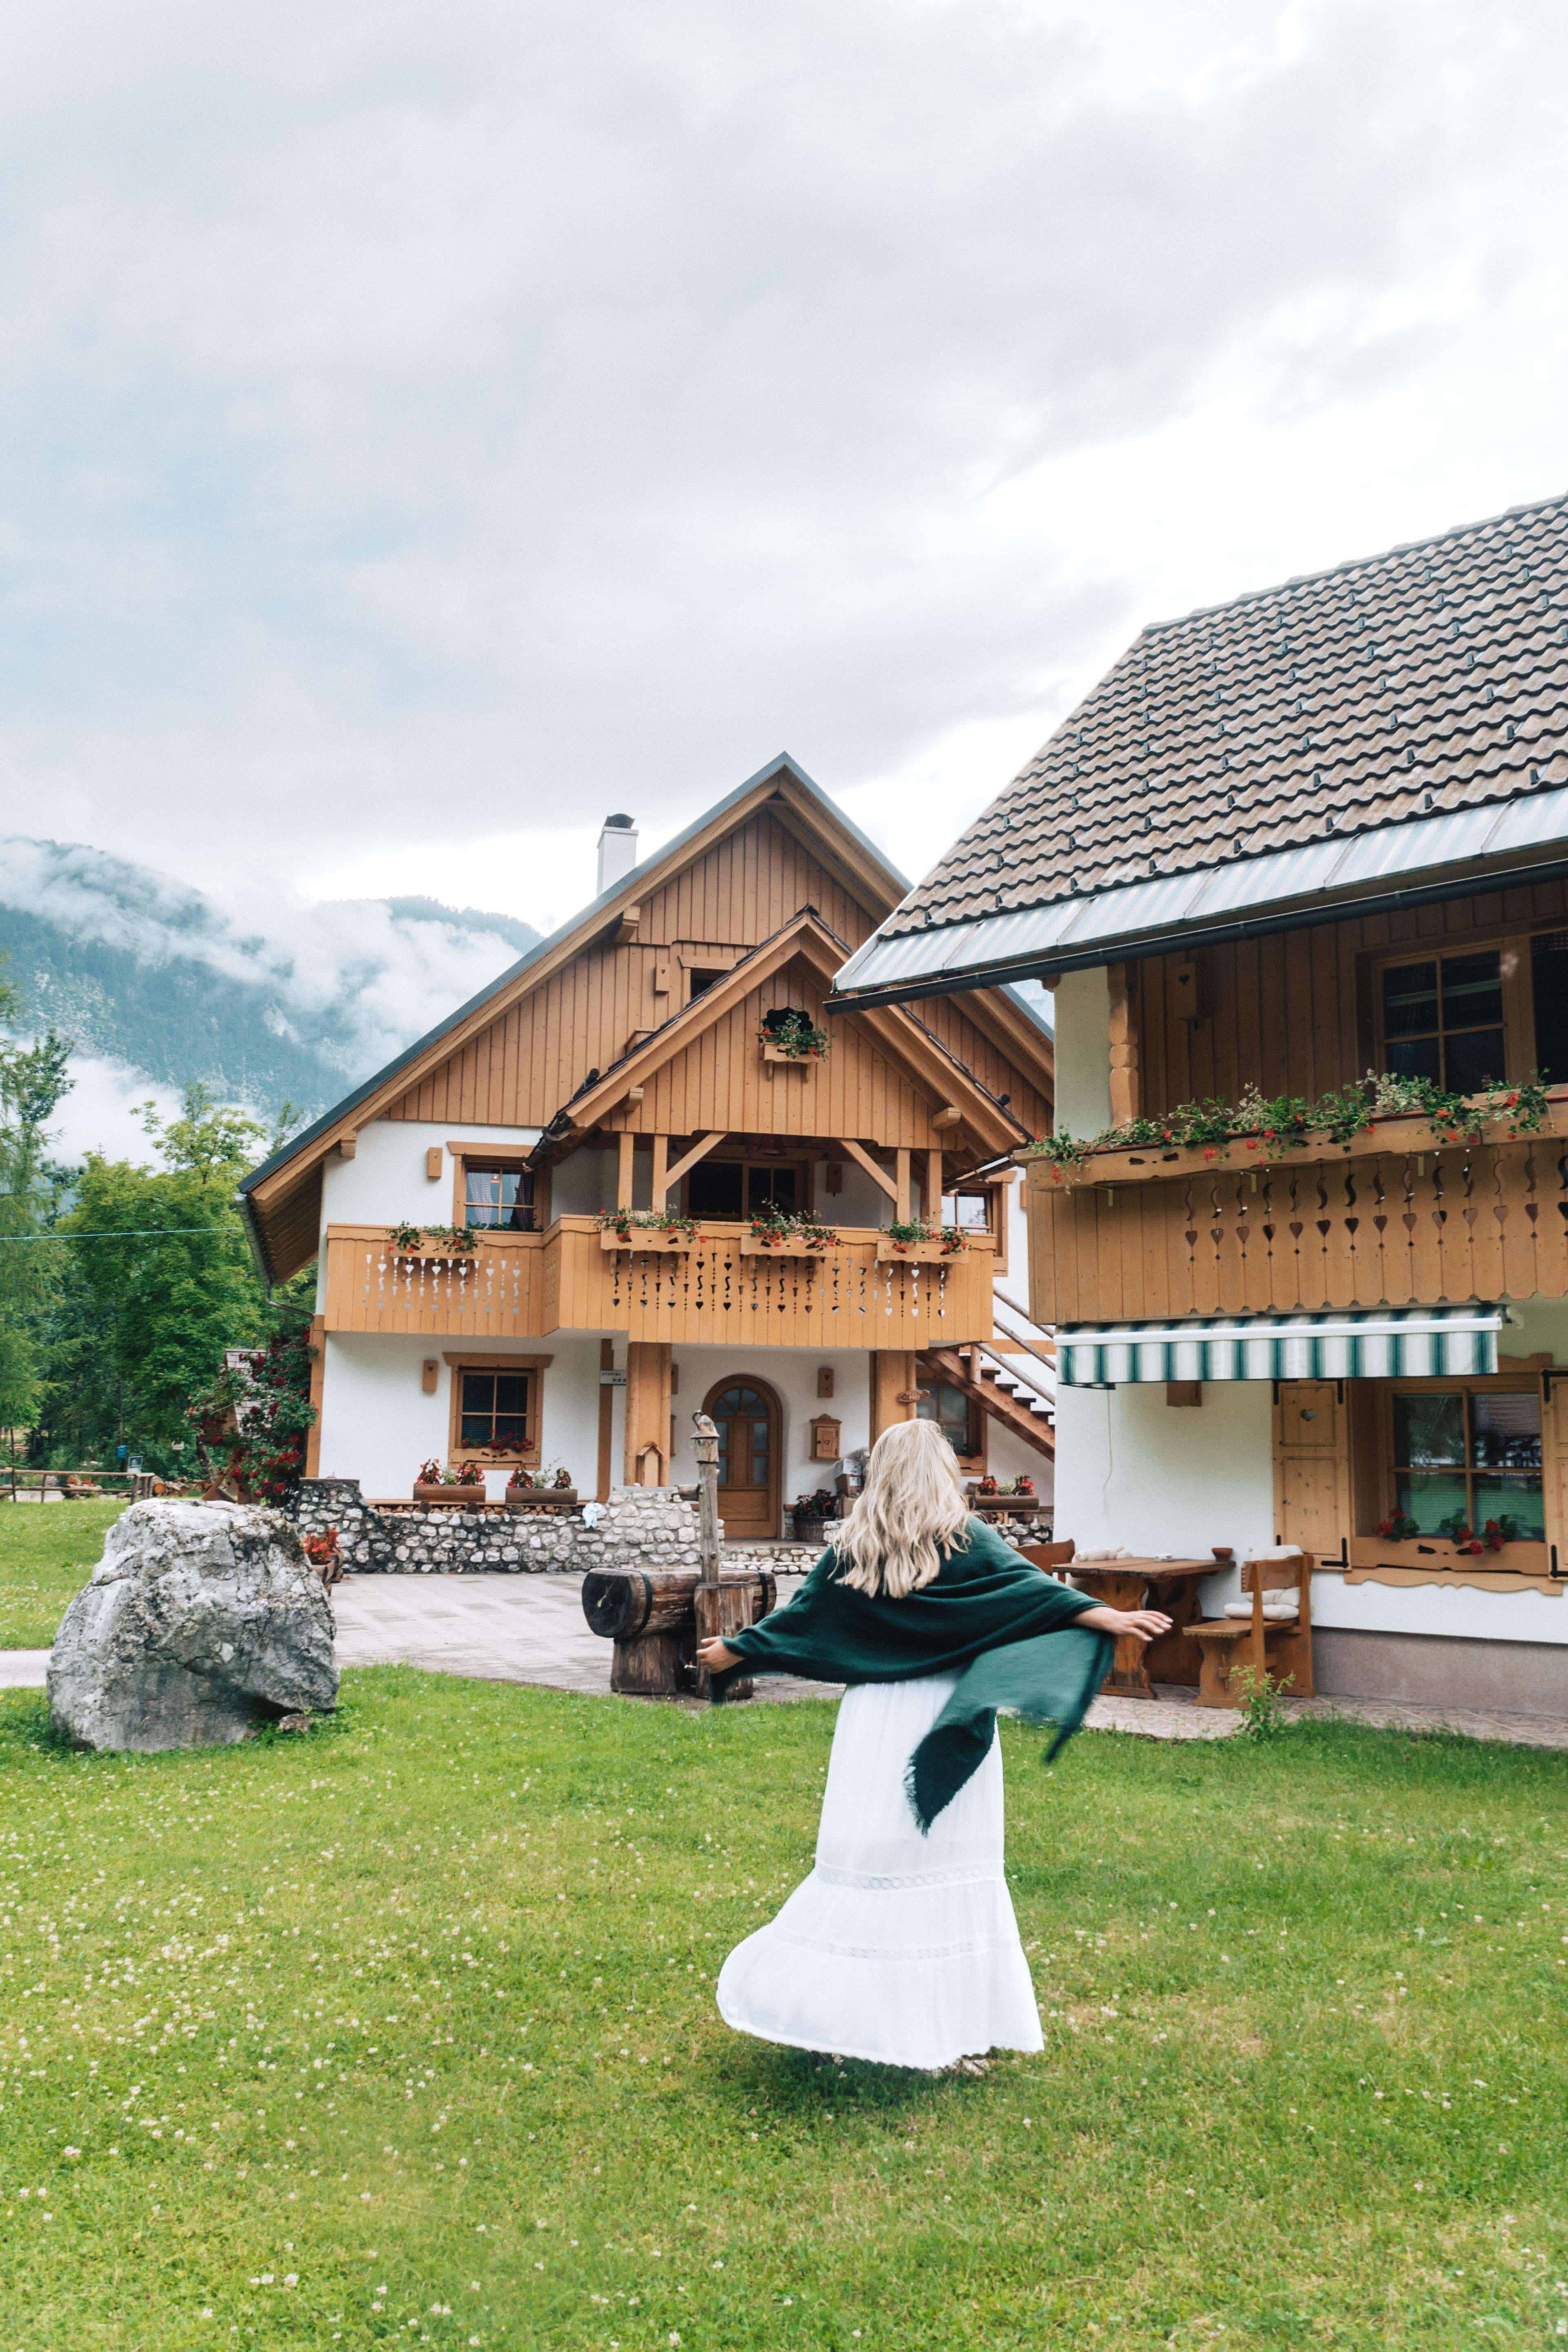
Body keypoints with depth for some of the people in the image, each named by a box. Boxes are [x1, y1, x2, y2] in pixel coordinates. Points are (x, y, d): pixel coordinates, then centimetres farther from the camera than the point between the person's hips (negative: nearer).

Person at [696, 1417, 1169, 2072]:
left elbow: (801, 1615, 10)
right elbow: (1031, 1587, -13)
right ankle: (952, 2027, 7)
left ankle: (842, 2011, 10)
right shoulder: (967, 1541, -3)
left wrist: (733, 1652, 22)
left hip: (874, 1722, 2)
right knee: (949, 1866, 3)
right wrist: (1108, 1618, -17)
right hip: (948, 1722, -2)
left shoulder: (851, 1549, 4)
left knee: (864, 1864, 6)